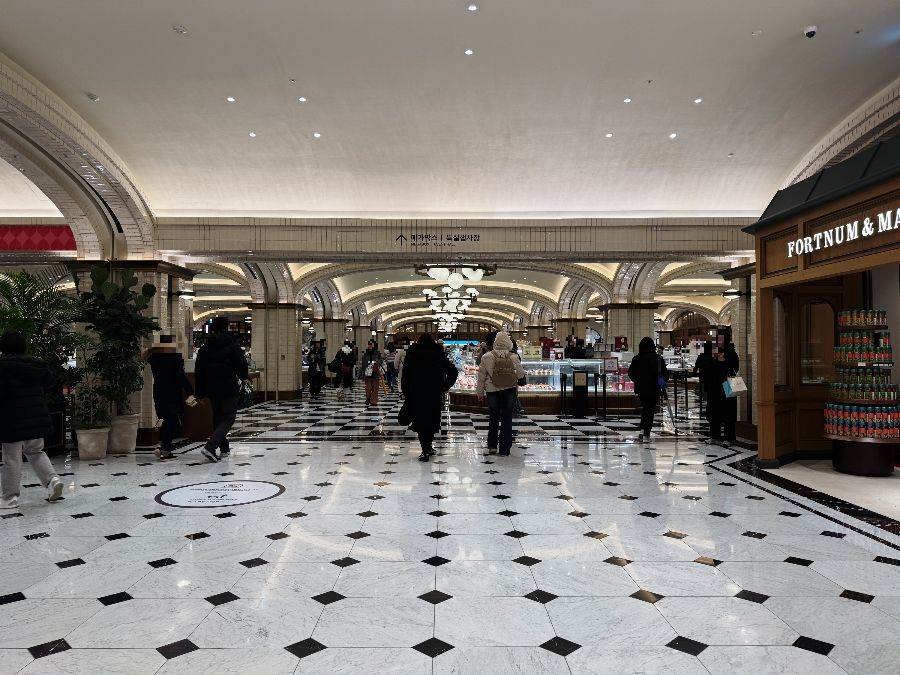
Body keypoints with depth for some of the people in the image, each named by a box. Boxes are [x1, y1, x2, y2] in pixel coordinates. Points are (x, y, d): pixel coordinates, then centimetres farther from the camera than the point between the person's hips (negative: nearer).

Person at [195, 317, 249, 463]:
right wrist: (243, 377, 14)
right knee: (228, 418, 0)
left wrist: (200, 393, 12)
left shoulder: (204, 348, 5)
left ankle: (224, 448, 27)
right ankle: (210, 447, -18)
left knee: (217, 417, 18)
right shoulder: (232, 346, -7)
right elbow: (241, 366, -9)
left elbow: (199, 372, 6)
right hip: (228, 388, -5)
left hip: (211, 389, 5)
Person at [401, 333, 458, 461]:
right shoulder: (439, 356, 2)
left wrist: (406, 393, 7)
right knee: (432, 420, 16)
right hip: (435, 396, 2)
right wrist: (446, 387, 4)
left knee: (420, 421, 3)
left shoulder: (412, 356, 0)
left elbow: (405, 376, -1)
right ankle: (429, 448, 22)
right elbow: (453, 371, -4)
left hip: (416, 396, -1)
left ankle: (425, 451, -1)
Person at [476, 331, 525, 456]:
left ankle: (492, 446, 19)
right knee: (507, 420, 7)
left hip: (493, 392, 1)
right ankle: (504, 450, 8)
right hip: (509, 392, 0)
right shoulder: (513, 357, -3)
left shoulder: (487, 357, -4)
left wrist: (479, 393, 9)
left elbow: (481, 376, 0)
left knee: (494, 418, 19)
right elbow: (521, 374, 4)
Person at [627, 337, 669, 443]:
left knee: (645, 408, 20)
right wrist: (665, 379, 13)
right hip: (654, 388, -2)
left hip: (640, 388, 3)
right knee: (650, 410, 3)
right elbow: (665, 372, -8)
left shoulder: (636, 358, -1)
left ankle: (643, 429, 12)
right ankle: (646, 433, -3)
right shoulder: (658, 358, -6)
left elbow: (630, 373, 1)